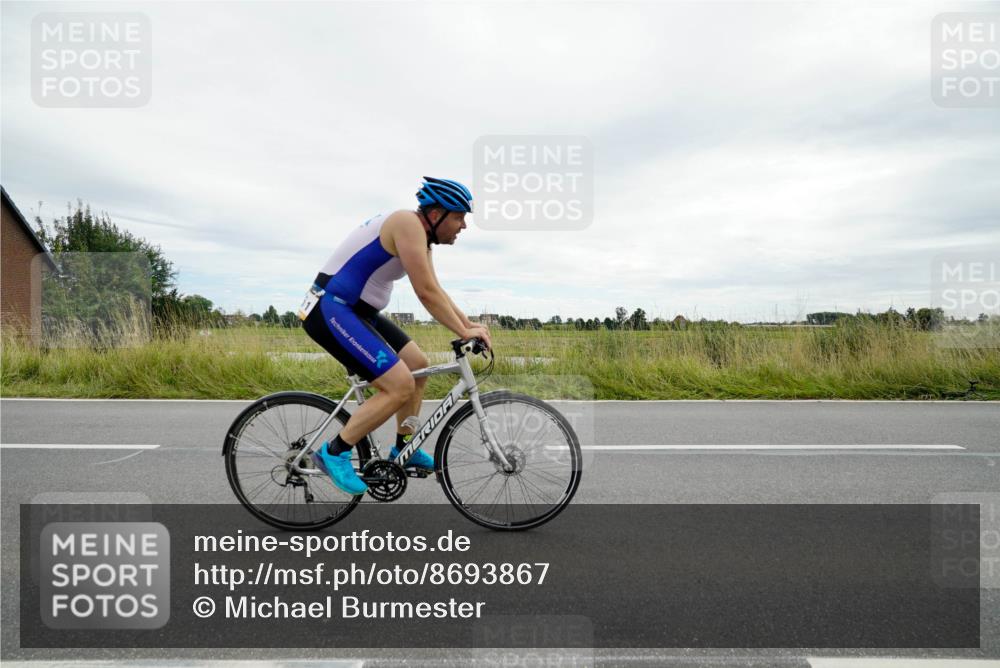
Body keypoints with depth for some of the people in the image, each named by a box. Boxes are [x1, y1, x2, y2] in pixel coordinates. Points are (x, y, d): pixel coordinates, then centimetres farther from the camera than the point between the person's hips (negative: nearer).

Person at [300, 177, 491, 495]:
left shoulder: (420, 236, 12)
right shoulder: (409, 224, -19)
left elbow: (435, 291, 17)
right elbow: (426, 293, -23)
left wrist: (468, 323, 8)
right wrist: (464, 332, -15)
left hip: (356, 310, 10)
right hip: (331, 310, -10)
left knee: (418, 365, 14)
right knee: (401, 386, -17)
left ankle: (403, 448, 26)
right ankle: (333, 453, -4)